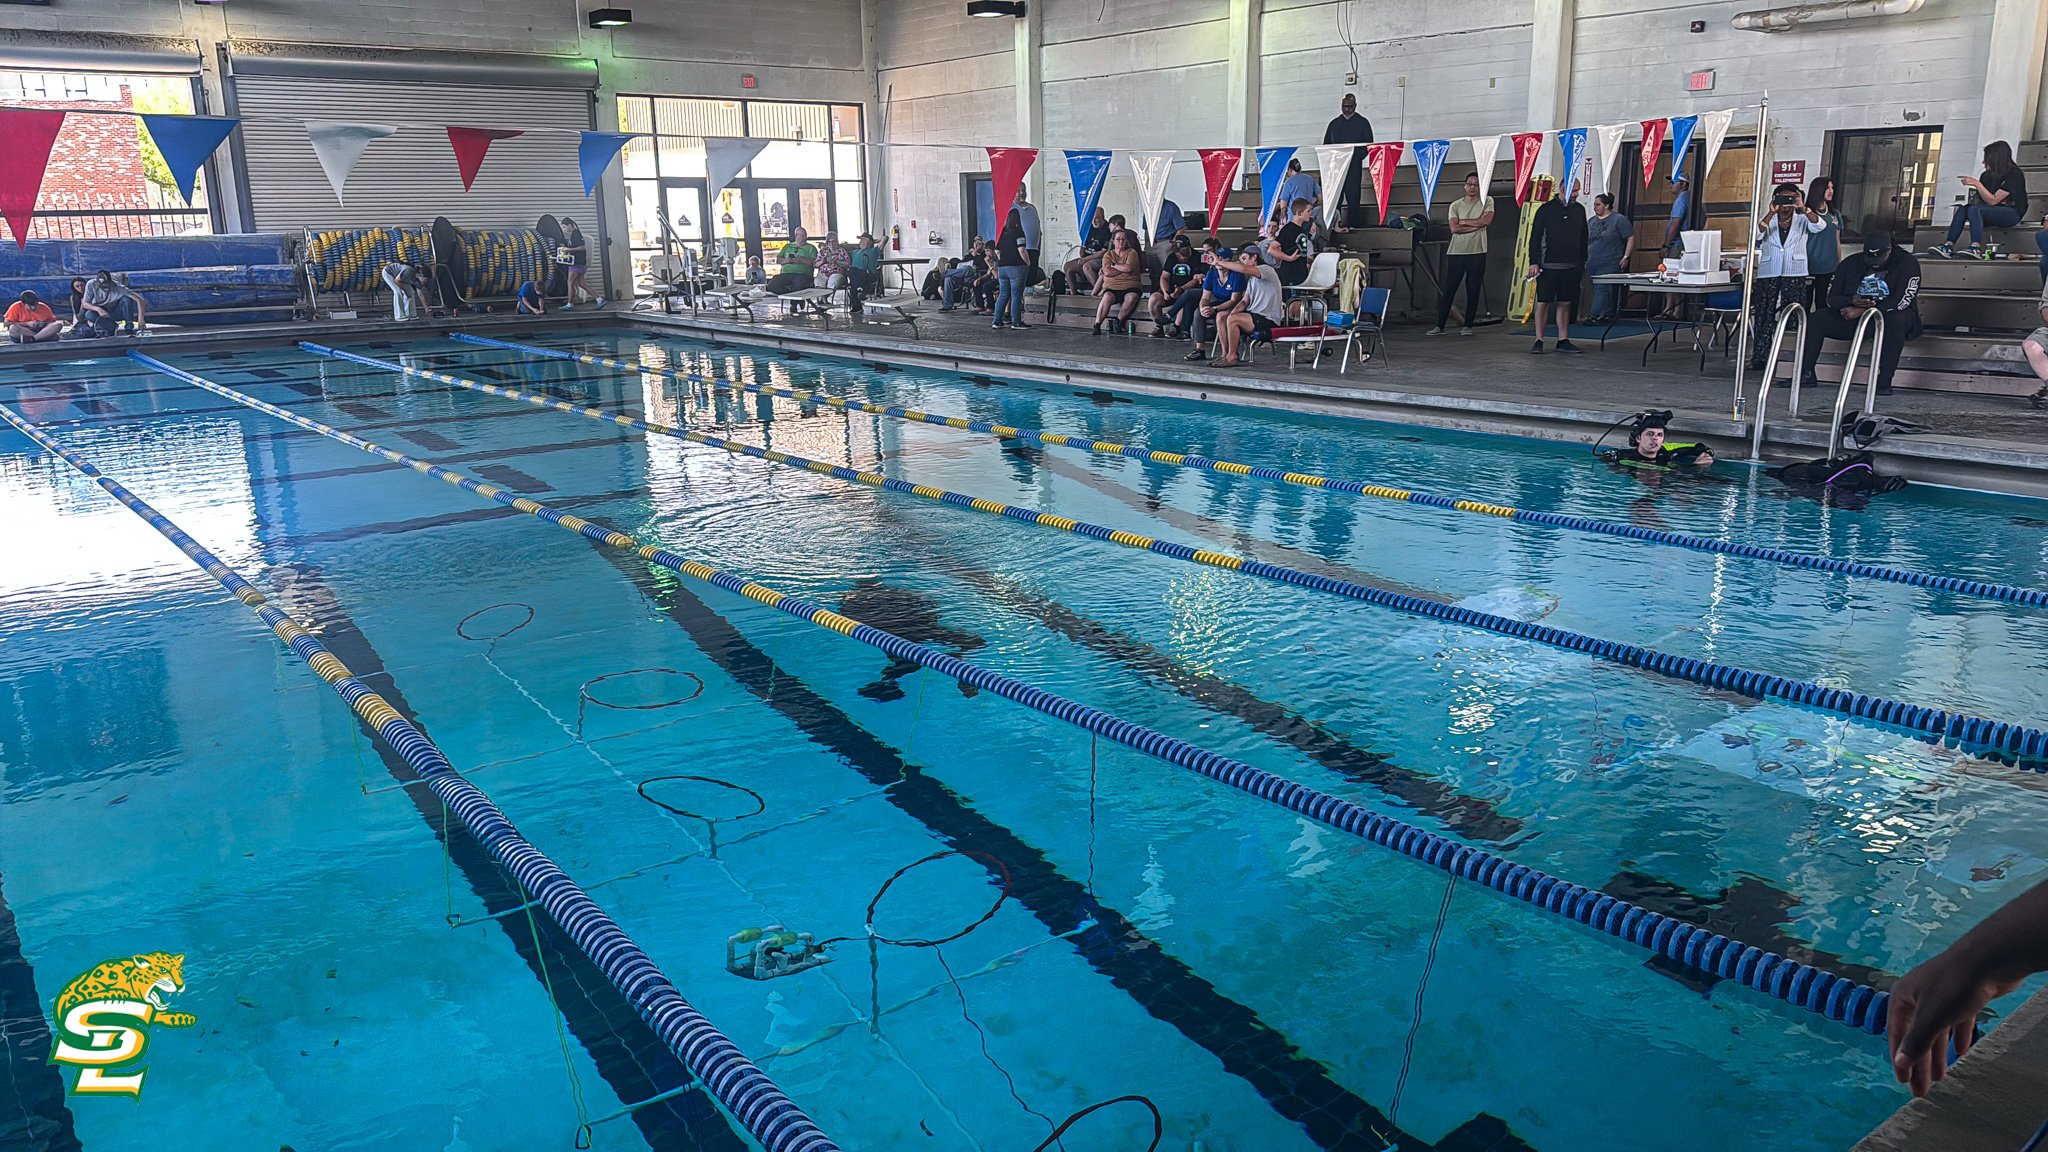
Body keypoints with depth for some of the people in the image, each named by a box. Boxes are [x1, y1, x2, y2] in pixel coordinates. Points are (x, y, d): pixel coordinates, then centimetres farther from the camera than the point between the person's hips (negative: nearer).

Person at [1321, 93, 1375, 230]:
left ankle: (1353, 225, -6)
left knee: (1353, 197, -6)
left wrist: (1355, 157, -12)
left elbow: (1368, 144, 1)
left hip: (1354, 166, -3)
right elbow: (1326, 144, 15)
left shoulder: (1362, 123, 8)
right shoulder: (1334, 124, 17)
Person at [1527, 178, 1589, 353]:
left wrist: (1582, 262, 14)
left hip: (1571, 266, 4)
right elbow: (1535, 237, -4)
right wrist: (1533, 262, -10)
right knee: (1543, 303, -4)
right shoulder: (1546, 209, -2)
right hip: (1548, 265, -4)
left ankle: (1563, 340, 10)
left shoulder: (1579, 210, 11)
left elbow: (1583, 238, 17)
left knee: (1565, 303, 6)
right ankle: (1538, 341, 1)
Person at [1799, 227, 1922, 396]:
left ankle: (1885, 382, -37)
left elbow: (1901, 302, -20)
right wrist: (1853, 301, -21)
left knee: (1897, 320, -40)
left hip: (1890, 315, -4)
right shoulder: (1851, 262, 2)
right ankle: (1807, 374, -12)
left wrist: (1863, 311, -25)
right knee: (1814, 321, -17)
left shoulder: (1907, 264, -9)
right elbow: (1832, 298, 2)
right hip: (1853, 316, 4)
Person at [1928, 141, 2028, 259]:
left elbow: (1993, 201, -16)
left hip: (2012, 213, -7)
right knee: (1962, 209, -19)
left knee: (1974, 209, -31)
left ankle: (1976, 248, -48)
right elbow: (1980, 201, 15)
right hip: (1993, 212, 7)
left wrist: (1977, 184, -18)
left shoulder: (2015, 174, -9)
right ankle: (1948, 246, -36)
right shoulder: (1988, 175, 12)